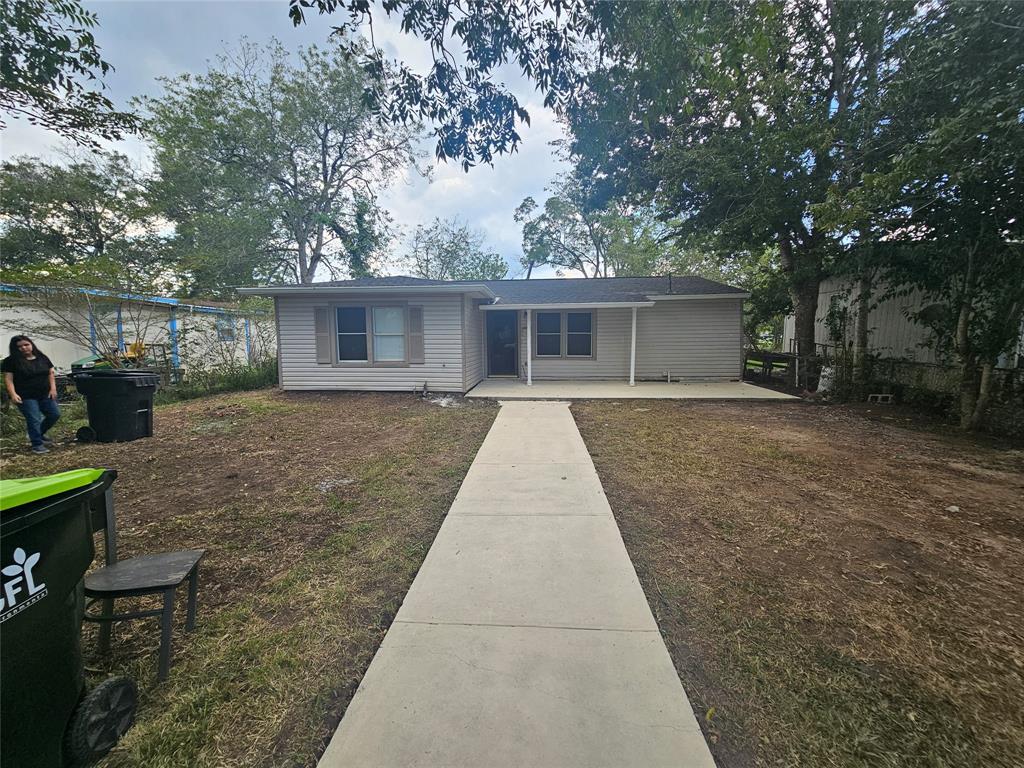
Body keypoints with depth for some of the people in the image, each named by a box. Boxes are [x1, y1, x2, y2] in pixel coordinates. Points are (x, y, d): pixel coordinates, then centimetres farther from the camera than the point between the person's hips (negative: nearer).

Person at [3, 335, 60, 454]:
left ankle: (39, 434, 30)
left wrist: (53, 388, 0)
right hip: (26, 397, -4)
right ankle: (37, 444, 5)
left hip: (45, 395, 4)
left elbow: (50, 373, 11)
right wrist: (13, 394, -19)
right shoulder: (11, 361, -5)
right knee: (33, 420, -5)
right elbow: (8, 379, -8)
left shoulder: (42, 358, 7)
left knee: (55, 414, 6)